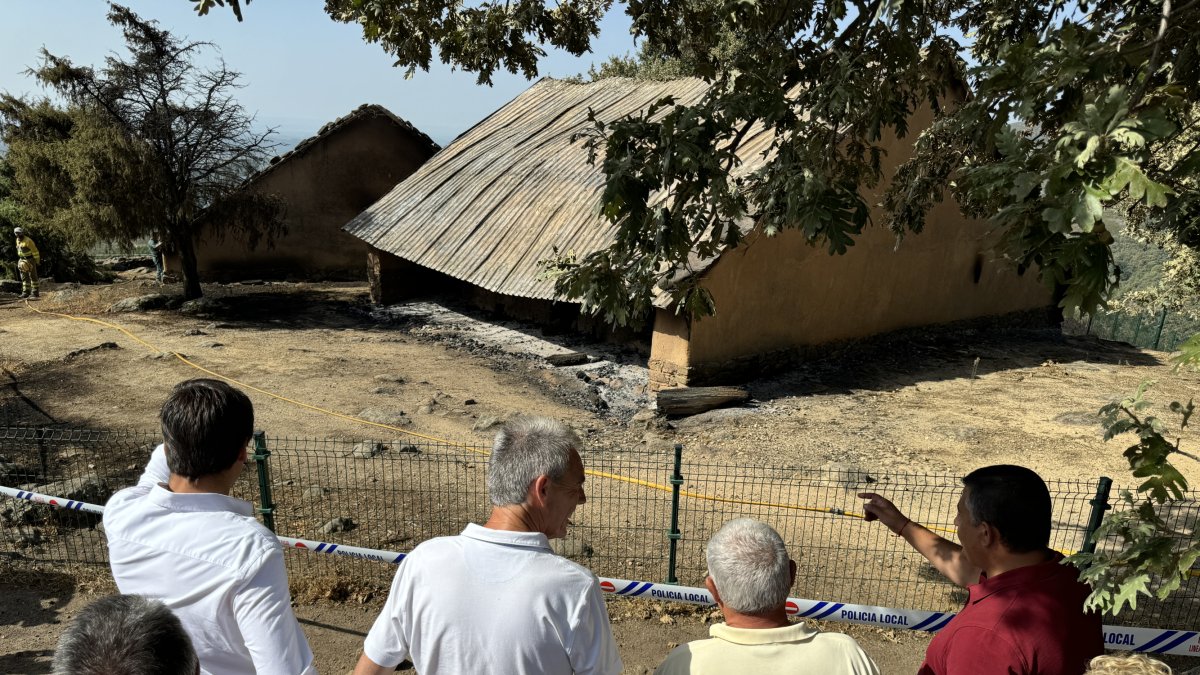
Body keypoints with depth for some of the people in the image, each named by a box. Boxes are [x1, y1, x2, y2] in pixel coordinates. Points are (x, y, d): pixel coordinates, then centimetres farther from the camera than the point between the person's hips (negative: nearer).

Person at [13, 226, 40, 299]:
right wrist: (20, 259, 20)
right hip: (22, 260, 8)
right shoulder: (18, 240, 8)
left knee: (33, 277, -3)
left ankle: (34, 293, -1)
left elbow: (34, 251, -16)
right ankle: (25, 292, 12)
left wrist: (37, 261, -13)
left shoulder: (28, 241, -18)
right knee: (24, 277, 8)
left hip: (30, 260, -8)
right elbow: (19, 250, 20)